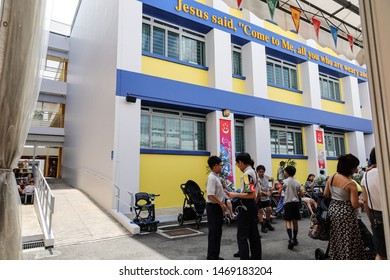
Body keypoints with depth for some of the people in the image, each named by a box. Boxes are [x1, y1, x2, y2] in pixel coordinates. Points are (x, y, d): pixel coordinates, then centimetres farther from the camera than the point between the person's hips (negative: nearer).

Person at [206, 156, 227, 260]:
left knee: (217, 232, 16)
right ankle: (211, 256, 10)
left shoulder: (216, 177, 13)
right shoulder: (212, 178, -18)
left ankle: (215, 255, 27)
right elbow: (211, 195, -25)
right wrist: (222, 204, -19)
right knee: (214, 232, -1)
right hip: (213, 207, -10)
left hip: (218, 207, 10)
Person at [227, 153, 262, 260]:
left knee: (242, 236, -2)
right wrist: (238, 194, 17)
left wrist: (236, 195, -17)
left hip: (246, 207, -10)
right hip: (253, 206, 10)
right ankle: (256, 258, 25)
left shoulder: (247, 174, -18)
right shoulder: (253, 172, 12)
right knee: (254, 235, 15)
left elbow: (251, 194, -24)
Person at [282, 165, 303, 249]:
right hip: (296, 202, 5)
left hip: (288, 202, -5)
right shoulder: (297, 182, 4)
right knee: (295, 221, 13)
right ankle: (295, 239, 23)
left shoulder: (285, 181, -9)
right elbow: (301, 194, 5)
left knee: (288, 221, -3)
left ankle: (291, 239, -19)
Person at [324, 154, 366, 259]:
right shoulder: (351, 183, -19)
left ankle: (335, 257, 29)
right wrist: (361, 202, 3)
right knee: (348, 241, 6)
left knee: (336, 238, 18)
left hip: (333, 209, 7)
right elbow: (355, 205, -17)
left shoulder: (331, 178, -1)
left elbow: (325, 195, 7)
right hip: (346, 213, -6)